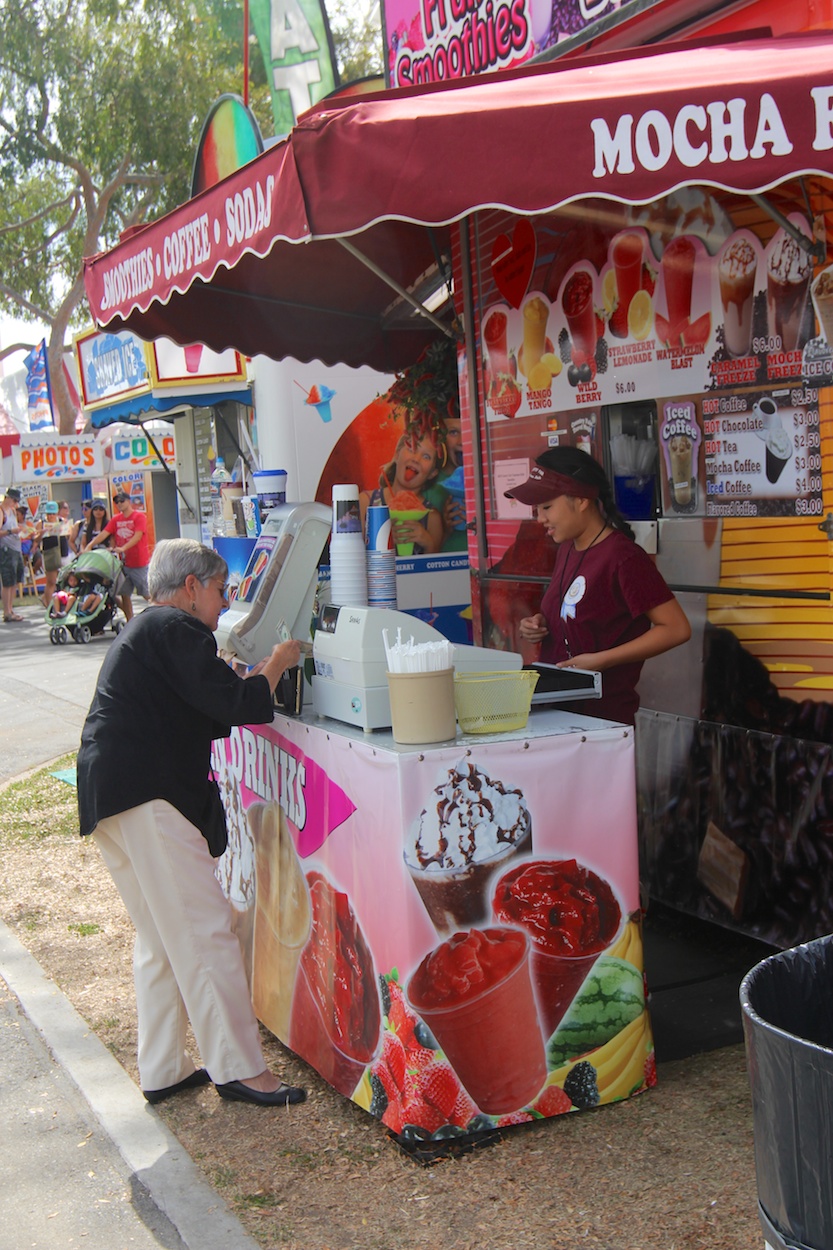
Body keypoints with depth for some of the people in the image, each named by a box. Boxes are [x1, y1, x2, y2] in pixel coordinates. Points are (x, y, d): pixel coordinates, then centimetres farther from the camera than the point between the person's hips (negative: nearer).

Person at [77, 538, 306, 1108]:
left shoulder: (144, 632, 26)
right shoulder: (175, 630, -7)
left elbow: (207, 713, 27)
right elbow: (233, 705, -16)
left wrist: (256, 675, 19)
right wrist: (275, 666, 0)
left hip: (112, 801, 11)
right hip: (148, 797, -11)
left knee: (163, 940, 15)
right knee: (205, 931, -7)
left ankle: (162, 1070, 21)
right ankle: (239, 1069, -2)